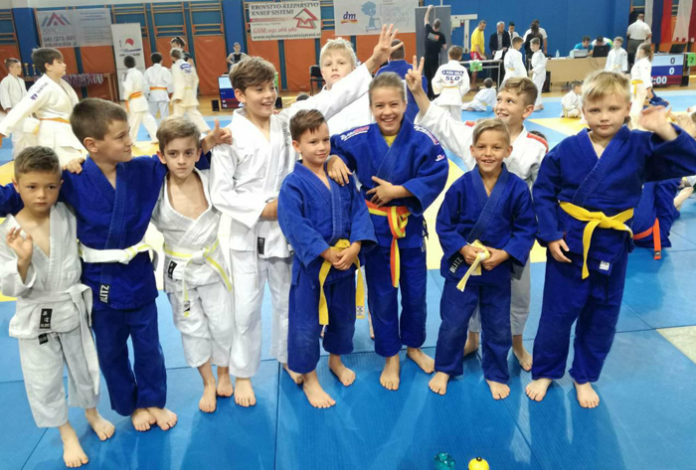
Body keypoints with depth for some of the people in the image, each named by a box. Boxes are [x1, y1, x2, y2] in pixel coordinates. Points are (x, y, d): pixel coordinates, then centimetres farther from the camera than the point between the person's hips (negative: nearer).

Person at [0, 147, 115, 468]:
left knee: (85, 368, 20)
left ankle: (92, 413, 49)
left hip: (73, 310, 2)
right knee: (44, 383, 12)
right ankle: (67, 434, 37)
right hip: (36, 320, -2)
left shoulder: (68, 216, -10)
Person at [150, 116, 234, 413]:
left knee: (223, 324, 11)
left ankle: (224, 374, 38)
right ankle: (208, 384, 35)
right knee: (192, 327, 14)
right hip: (178, 271, 0)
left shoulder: (210, 181, -12)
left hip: (212, 264, 1)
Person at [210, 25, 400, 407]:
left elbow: (330, 99, -8)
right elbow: (220, 193, -10)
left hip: (287, 230, 4)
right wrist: (261, 209, -19)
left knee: (289, 301, 18)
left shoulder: (286, 121, -1)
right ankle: (242, 373, 28)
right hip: (248, 235, -3)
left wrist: (374, 61, -14)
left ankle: (287, 356, 41)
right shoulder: (231, 137, -11)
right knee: (246, 309, 8)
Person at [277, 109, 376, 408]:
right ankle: (309, 379, 27)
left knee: (344, 316, 21)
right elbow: (296, 226, -20)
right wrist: (326, 253, -21)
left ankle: (336, 359, 48)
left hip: (345, 260, 5)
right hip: (311, 265, -5)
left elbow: (359, 210, -1)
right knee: (306, 325, 6)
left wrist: (355, 246, -15)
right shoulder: (293, 184, -15)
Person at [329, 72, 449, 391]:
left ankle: (414, 346, 40)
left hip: (409, 225, 0)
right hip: (374, 226, 0)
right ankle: (390, 357, 30)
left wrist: (397, 191, -21)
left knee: (415, 291, 14)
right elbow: (329, 148, 4)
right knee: (381, 294, 10)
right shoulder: (358, 139, -8)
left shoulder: (421, 139, -11)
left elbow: (437, 174, -17)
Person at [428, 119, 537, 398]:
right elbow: (444, 225, -4)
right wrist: (463, 249, -18)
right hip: (461, 266, 0)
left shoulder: (517, 189, -10)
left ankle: (495, 374, 38)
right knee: (452, 323, 10)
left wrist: (504, 253, -17)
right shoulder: (461, 186, -11)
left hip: (498, 269, 1)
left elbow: (526, 229, -4)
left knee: (498, 327, 15)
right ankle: (444, 369, 34)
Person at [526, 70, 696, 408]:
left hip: (612, 246, 2)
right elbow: (543, 193, -2)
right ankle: (545, 372, 30)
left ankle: (584, 377, 36)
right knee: (558, 312, 9)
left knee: (602, 316, 15)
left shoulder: (641, 146, -6)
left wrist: (665, 131, -25)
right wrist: (550, 235, -9)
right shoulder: (566, 149, -7)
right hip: (569, 243, -1)